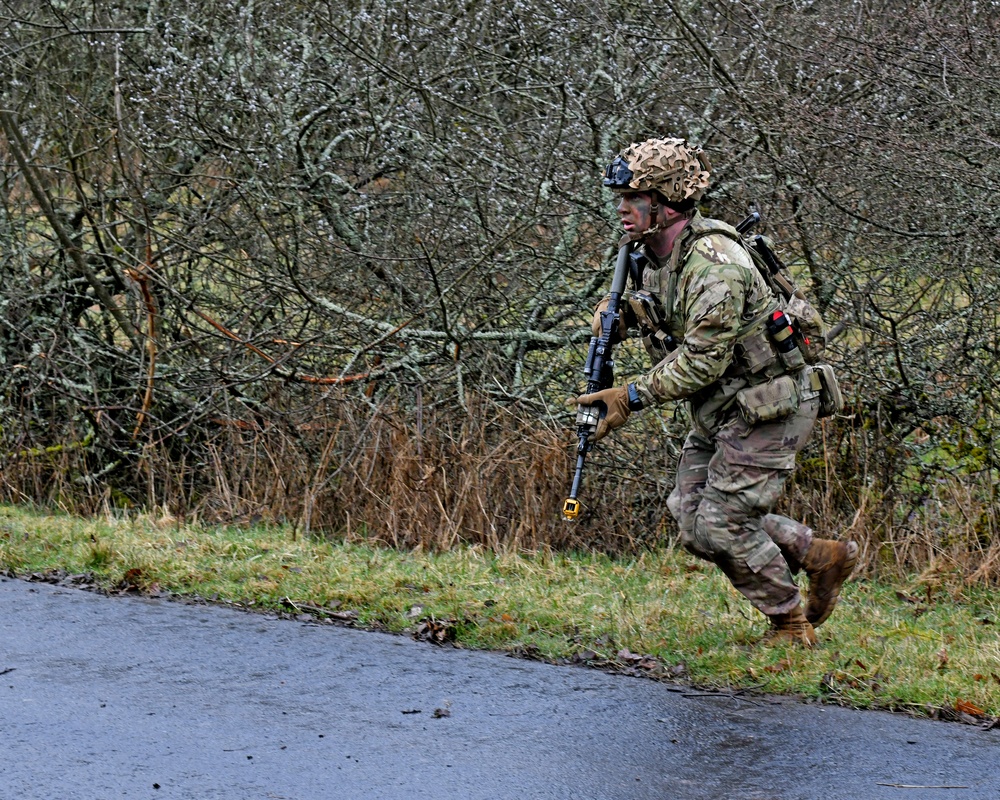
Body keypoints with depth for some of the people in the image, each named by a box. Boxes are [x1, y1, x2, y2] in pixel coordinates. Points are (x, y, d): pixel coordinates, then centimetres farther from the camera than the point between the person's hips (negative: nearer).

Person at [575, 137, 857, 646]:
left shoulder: (712, 262, -26)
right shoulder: (654, 255, 4)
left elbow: (703, 360, -27)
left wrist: (630, 397, -25)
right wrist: (622, 312, 2)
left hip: (770, 408, -10)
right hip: (721, 413, 10)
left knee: (721, 523, -9)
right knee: (692, 517, 6)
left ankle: (791, 625, 11)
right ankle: (821, 556, 18)